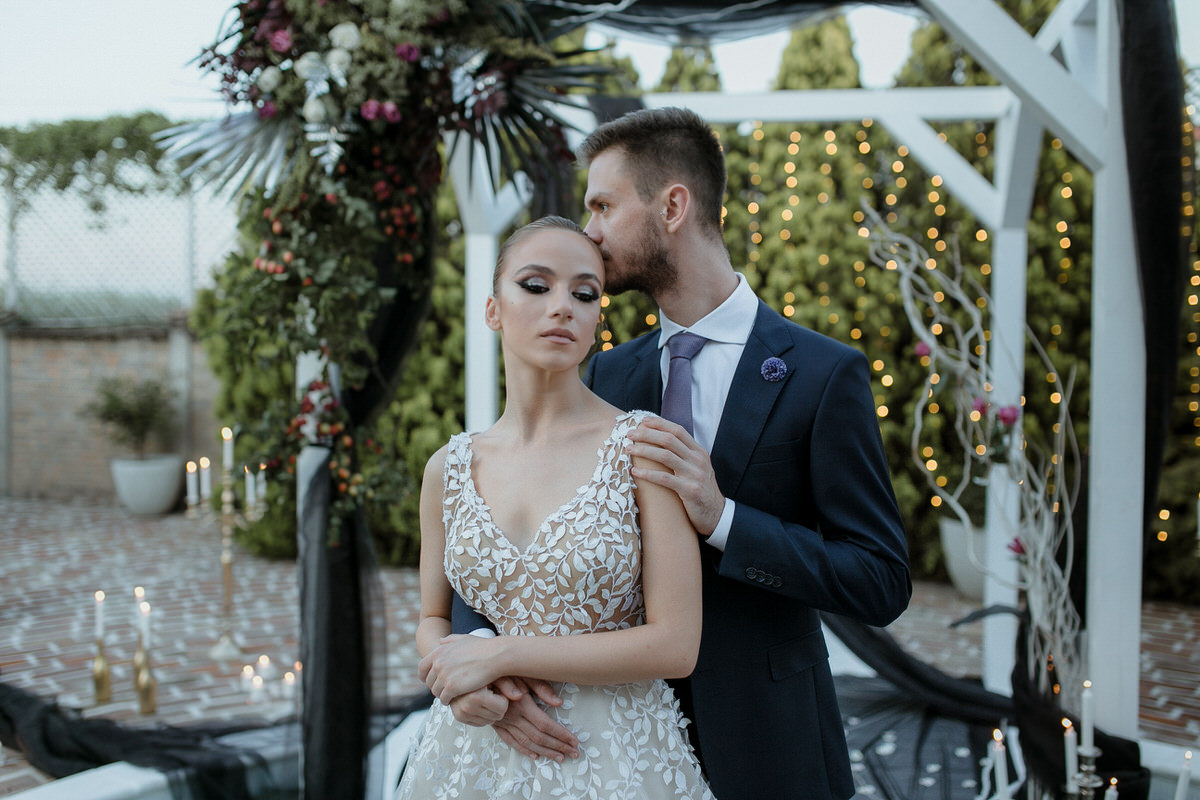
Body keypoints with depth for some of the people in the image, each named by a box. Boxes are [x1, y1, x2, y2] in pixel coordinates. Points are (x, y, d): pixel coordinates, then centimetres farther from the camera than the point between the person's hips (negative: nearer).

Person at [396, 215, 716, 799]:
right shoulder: (449, 469, 0)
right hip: (476, 753, 3)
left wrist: (499, 654, -15)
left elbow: (675, 645, -15)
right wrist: (473, 691, -10)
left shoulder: (646, 444, -11)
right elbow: (433, 620, 11)